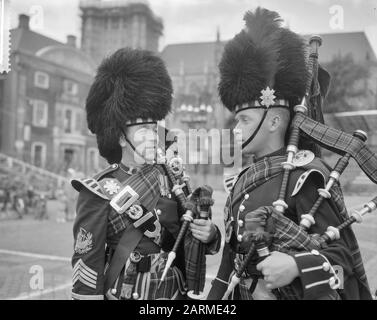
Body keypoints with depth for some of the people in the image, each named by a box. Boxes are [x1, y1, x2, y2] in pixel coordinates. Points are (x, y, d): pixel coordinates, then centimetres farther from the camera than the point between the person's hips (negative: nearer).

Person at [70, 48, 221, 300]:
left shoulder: (169, 177, -3)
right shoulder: (99, 193, -16)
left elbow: (186, 236, 5)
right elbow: (87, 265, -12)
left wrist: (209, 234, -15)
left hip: (175, 292, 5)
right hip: (123, 293, -4)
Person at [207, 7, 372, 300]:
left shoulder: (305, 178, -20)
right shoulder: (245, 180, 1)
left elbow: (343, 253, -19)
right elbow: (235, 250, 9)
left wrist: (296, 265, -35)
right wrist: (217, 296, 11)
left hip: (289, 294, -6)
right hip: (242, 294, 7)